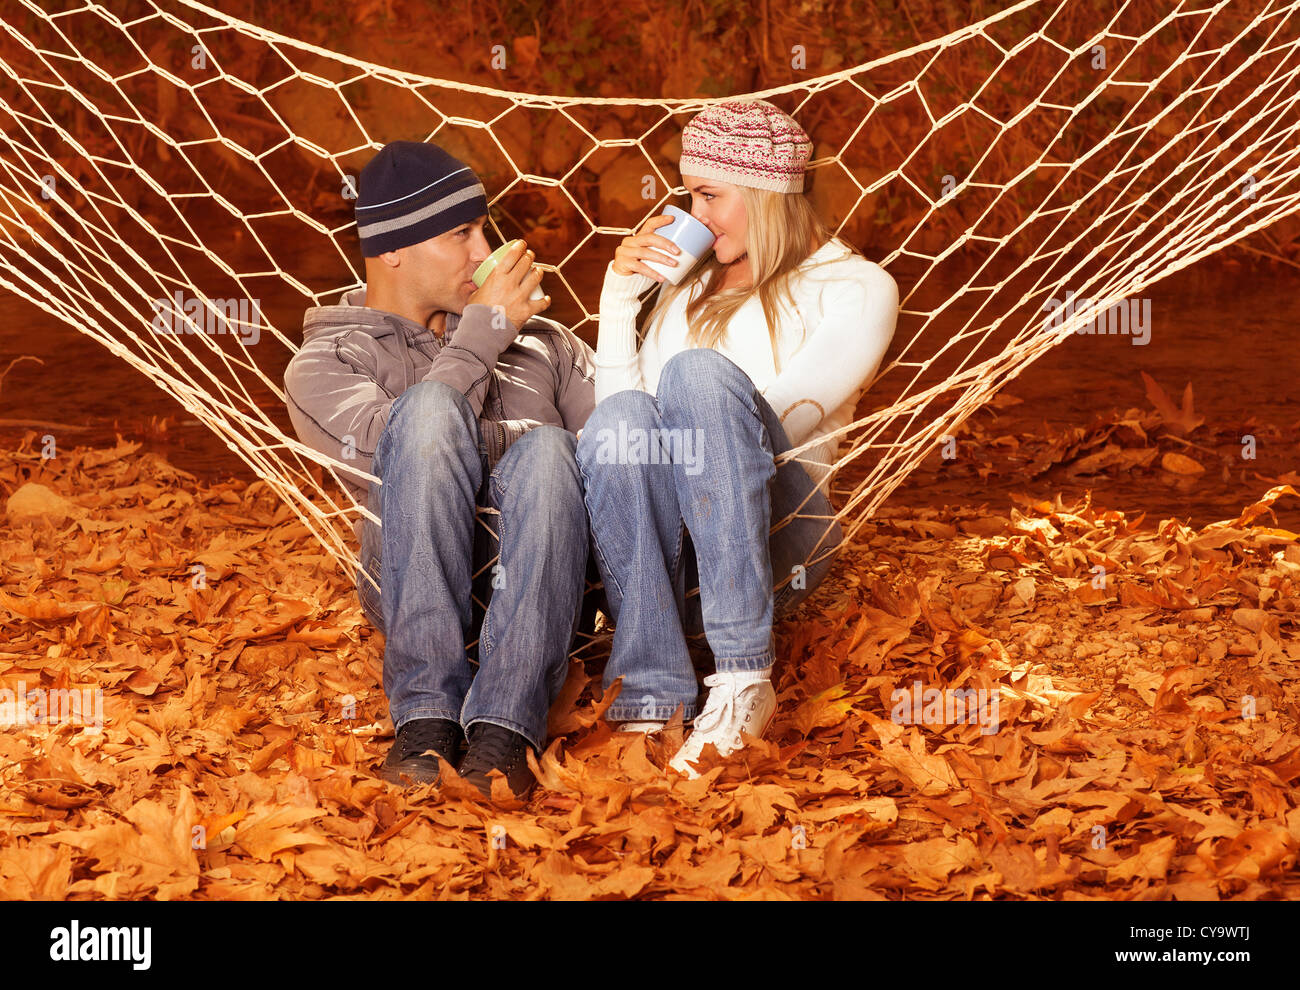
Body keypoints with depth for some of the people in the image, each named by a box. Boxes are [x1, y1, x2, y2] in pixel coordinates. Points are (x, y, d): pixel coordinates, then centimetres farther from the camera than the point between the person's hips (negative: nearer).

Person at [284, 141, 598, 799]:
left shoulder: (541, 342, 30)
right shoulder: (323, 364, 18)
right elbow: (397, 442, -5)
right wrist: (482, 333, 2)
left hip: (546, 580, 2)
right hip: (417, 593, -2)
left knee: (545, 451, -29)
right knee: (429, 406, -28)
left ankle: (501, 729, -41)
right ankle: (427, 715, -36)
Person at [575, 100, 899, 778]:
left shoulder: (855, 288, 12)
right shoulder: (689, 284, 29)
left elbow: (780, 420, -3)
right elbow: (620, 407, 19)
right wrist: (619, 294, 13)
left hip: (772, 536, -4)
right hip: (660, 539, 4)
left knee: (698, 371, -32)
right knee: (620, 417, -30)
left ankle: (744, 677, -38)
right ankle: (653, 699, -41)